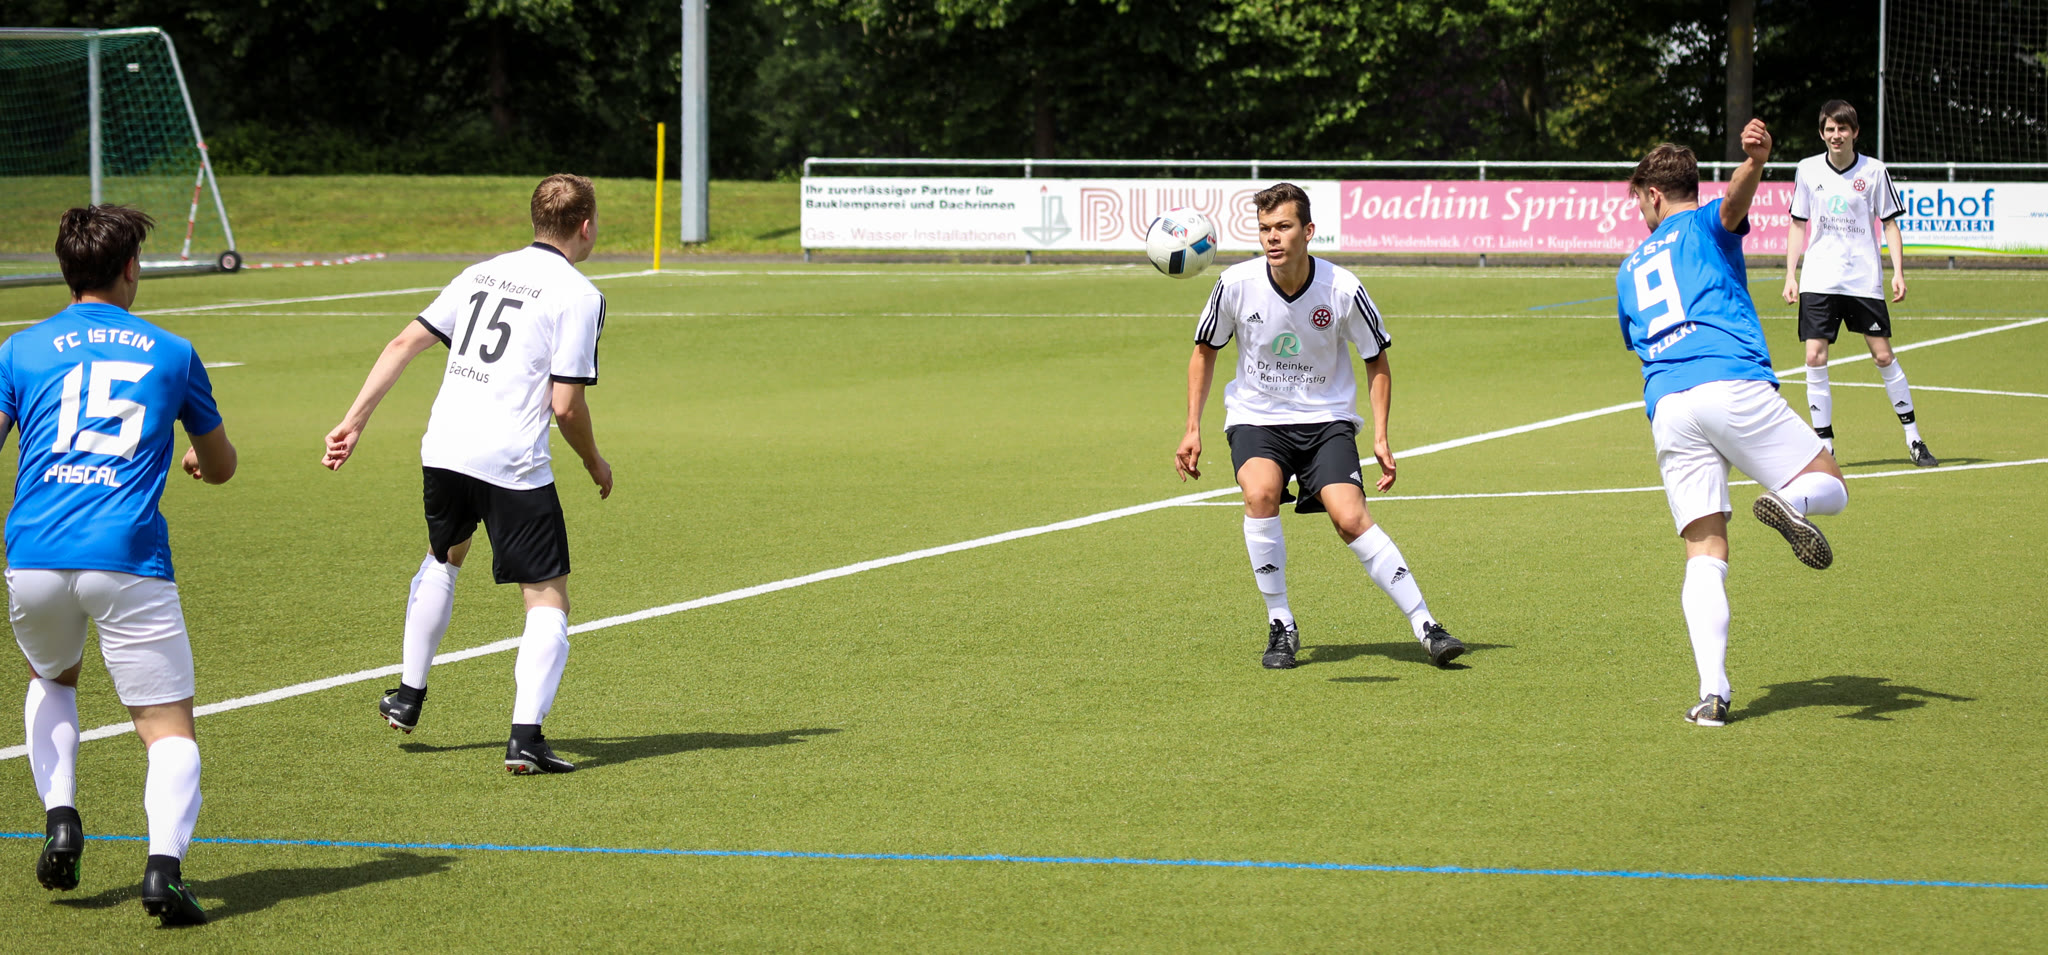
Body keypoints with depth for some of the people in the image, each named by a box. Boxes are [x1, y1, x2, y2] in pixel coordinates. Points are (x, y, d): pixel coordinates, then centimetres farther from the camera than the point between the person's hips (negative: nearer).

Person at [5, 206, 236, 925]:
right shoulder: (172, 354, 12)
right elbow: (221, 467, 23)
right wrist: (198, 456, 48)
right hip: (130, 563, -2)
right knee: (170, 729, 3)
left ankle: (60, 819, 13)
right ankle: (164, 861, -22)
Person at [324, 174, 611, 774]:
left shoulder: (482, 274, 14)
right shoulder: (578, 296, -4)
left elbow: (404, 345, 10)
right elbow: (566, 406, -9)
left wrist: (355, 421, 11)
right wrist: (595, 464, 9)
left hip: (443, 449, 6)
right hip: (512, 465, -6)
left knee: (443, 559, 33)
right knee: (549, 600, 2)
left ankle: (408, 697, 39)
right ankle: (525, 737, -12)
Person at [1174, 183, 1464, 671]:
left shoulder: (1342, 289, -15)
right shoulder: (1236, 284, -13)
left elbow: (1377, 359, 1)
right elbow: (1205, 350, 6)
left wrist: (1380, 437, -6)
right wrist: (1193, 428, 2)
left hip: (1326, 417, -1)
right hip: (1257, 416, 1)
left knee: (1350, 518, -21)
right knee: (1260, 493, -29)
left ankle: (1426, 627, -14)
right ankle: (1281, 626, -14)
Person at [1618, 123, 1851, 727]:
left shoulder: (1629, 269, 29)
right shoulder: (1705, 226, 16)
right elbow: (1733, 201, -9)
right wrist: (1755, 161, -30)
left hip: (1665, 409, 4)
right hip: (1732, 384, -4)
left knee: (1705, 557, 1)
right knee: (1830, 488, 8)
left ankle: (1712, 692, -17)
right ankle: (1789, 503, -29)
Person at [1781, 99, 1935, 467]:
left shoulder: (1874, 171, -1)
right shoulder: (1808, 170, 4)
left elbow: (1890, 224, 4)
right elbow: (1798, 226, 12)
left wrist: (1898, 273, -5)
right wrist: (1791, 276, 6)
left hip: (1864, 280, -2)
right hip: (1819, 281, 2)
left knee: (1883, 356, -2)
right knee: (1815, 359, -7)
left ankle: (1914, 439, 11)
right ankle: (1825, 446, 1)